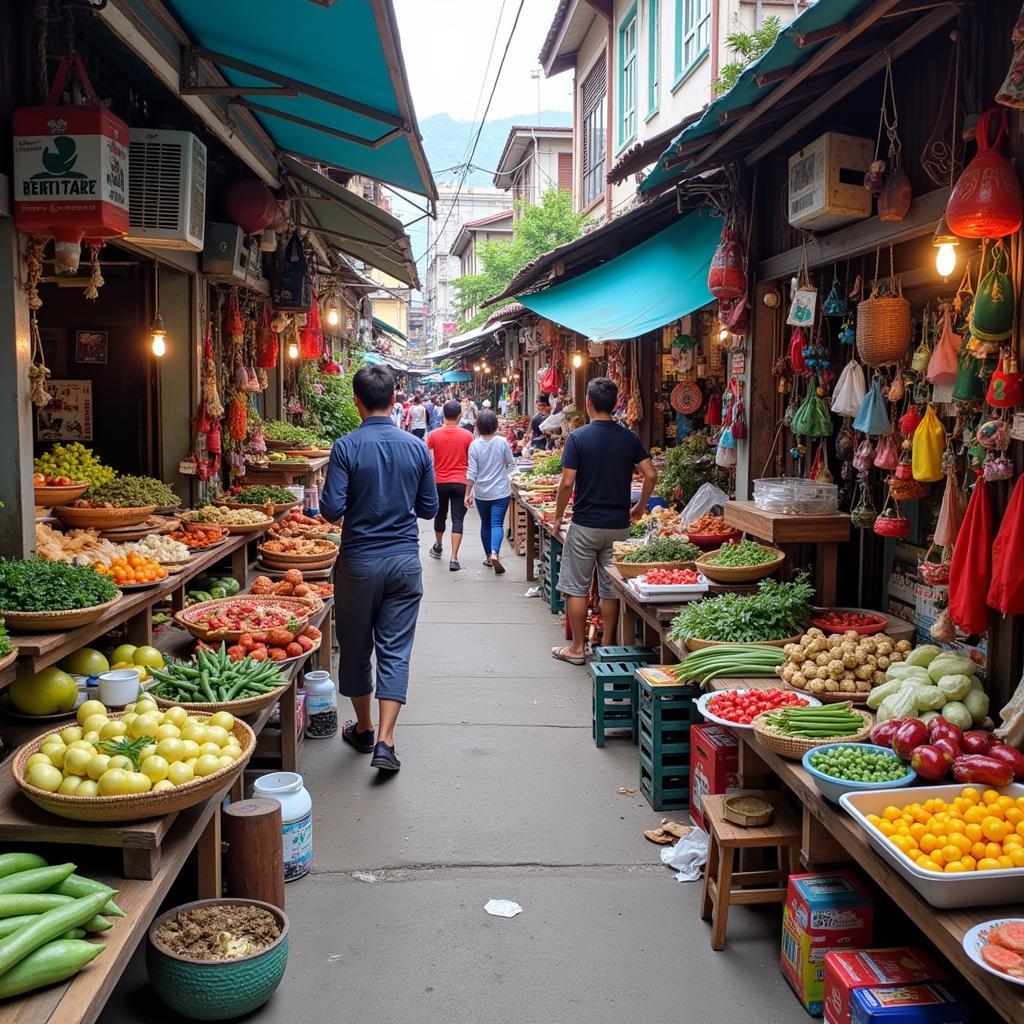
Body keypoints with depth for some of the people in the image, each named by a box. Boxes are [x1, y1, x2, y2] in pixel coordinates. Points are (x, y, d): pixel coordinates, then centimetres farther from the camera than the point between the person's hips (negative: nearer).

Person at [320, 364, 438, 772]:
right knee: (395, 650, 4)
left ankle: (363, 729, 29)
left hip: (359, 562, -2)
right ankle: (385, 741, -4)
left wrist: (341, 501, 7)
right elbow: (429, 508, 5)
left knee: (355, 647, 14)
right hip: (405, 560, 2)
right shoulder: (416, 448, -1)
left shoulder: (347, 447, -11)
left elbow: (332, 509, -14)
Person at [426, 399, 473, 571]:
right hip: (460, 483, -1)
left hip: (439, 482, 2)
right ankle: (454, 558, -9)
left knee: (440, 516, 21)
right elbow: (472, 461, 0)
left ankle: (438, 547, 42)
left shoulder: (434, 435, -4)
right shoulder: (467, 436, -5)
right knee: (457, 519, -1)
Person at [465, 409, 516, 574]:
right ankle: (495, 553, -25)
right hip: (501, 492, -1)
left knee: (485, 524, 17)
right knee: (497, 524, -3)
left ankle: (488, 556, 27)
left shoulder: (474, 445, -10)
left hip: (481, 493, 1)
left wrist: (468, 494, -1)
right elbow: (511, 463, 2)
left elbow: (472, 473, -8)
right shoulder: (502, 442, -11)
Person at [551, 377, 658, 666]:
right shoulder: (629, 438, 2)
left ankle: (577, 648, 12)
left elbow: (567, 482, -14)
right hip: (619, 524, 4)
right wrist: (640, 507, 13)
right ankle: (608, 646, 18)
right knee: (611, 588, 11)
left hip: (585, 525, -4)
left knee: (576, 587, 7)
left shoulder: (578, 437, -10)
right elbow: (651, 474, -2)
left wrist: (558, 517, -1)